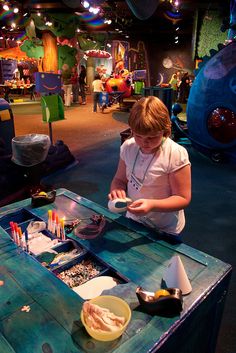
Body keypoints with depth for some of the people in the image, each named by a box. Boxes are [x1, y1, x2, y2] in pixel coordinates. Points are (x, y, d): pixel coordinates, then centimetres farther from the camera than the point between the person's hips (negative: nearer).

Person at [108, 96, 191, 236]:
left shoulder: (176, 154, -23)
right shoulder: (128, 147, -9)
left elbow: (183, 199, -20)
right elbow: (120, 179, 2)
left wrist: (152, 205, -35)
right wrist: (116, 190, -22)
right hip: (133, 220, 4)